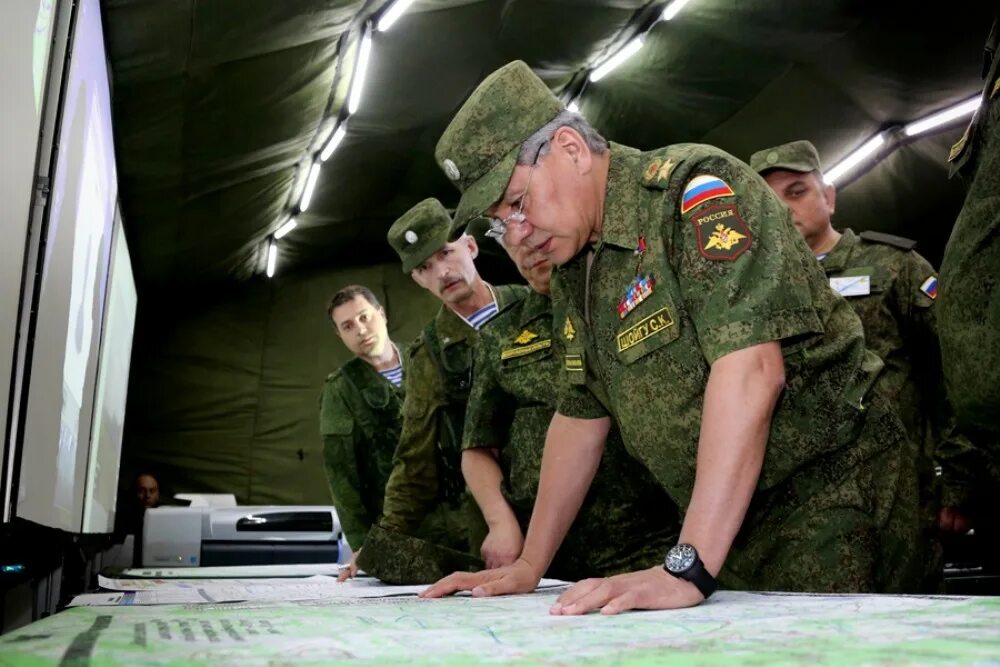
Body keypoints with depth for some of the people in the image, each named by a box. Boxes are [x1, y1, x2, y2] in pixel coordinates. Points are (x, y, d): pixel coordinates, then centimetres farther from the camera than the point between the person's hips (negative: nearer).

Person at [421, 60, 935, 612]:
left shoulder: (694, 186, -18)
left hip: (833, 499, -7)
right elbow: (580, 416, 12)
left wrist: (688, 570, -31)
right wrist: (529, 566, 9)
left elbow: (751, 369, -29)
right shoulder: (572, 268, 8)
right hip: (736, 528, 7)